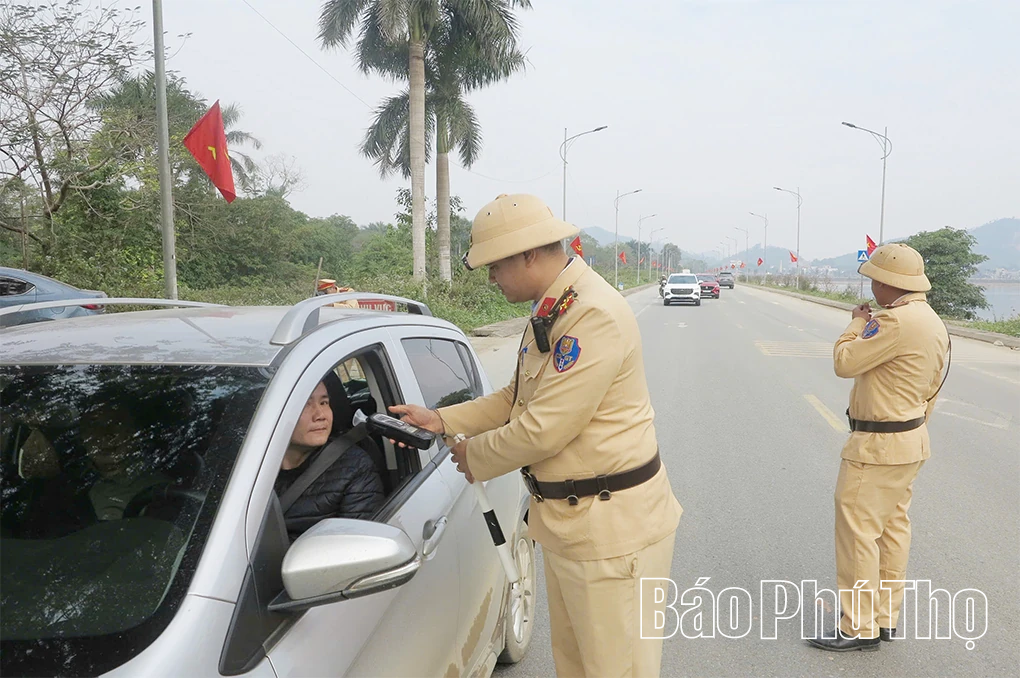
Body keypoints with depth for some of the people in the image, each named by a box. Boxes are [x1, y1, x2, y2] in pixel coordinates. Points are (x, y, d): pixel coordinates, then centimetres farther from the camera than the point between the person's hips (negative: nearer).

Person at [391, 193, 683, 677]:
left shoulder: (596, 316, -24)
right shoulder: (550, 313, 10)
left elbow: (543, 429, -24)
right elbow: (517, 398, 17)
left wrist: (476, 458, -7)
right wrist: (440, 420, 9)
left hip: (612, 529, -10)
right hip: (566, 522, 10)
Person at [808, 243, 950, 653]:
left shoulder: (896, 321, -24)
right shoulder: (934, 323, 9)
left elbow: (844, 363, -20)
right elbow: (930, 390, 15)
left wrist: (858, 323, -3)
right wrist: (913, 430, 23)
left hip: (877, 446, -10)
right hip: (912, 441, 10)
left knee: (857, 531, -3)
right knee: (893, 527, 16)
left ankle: (859, 628, 5)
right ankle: (885, 618, 27)